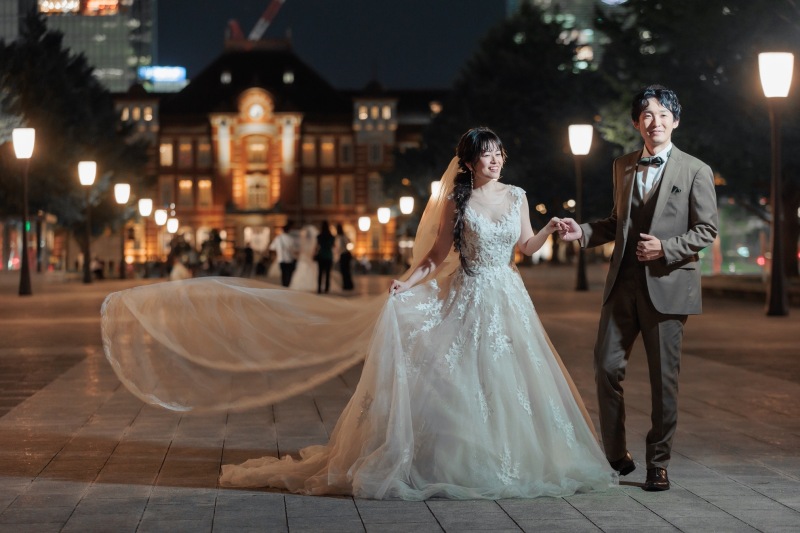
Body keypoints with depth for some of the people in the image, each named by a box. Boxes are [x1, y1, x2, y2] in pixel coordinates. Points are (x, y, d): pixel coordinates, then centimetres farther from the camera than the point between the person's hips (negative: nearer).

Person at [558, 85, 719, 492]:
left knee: (663, 378, 2)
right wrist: (583, 232, 4)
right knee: (606, 367, 2)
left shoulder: (695, 171, -1)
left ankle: (657, 465, 13)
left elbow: (706, 230, -4)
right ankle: (616, 456, 17)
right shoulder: (623, 167, 13)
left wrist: (664, 247, -16)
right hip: (623, 284, 4)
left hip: (667, 285, -4)